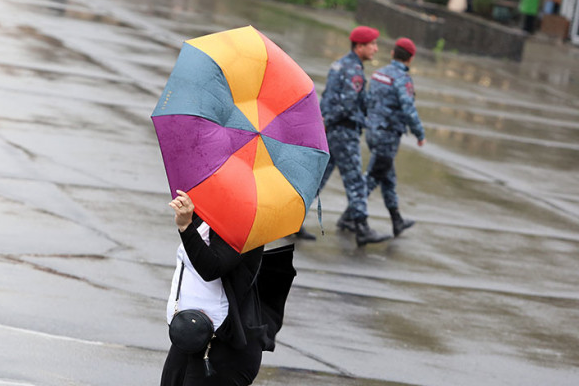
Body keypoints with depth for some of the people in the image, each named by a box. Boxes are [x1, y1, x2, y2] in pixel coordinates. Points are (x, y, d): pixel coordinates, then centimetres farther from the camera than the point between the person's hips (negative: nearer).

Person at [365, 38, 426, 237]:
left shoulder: (379, 74, 9)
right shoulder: (402, 80, -16)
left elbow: (368, 101, 16)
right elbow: (408, 110, -23)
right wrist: (420, 134, -11)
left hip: (373, 132, 9)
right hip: (388, 136, -9)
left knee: (388, 178, 15)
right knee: (372, 178, -2)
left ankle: (397, 221, 23)